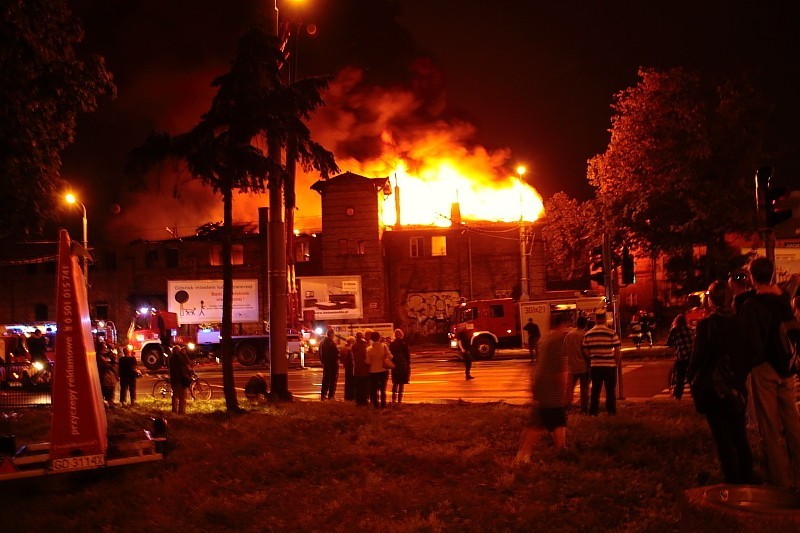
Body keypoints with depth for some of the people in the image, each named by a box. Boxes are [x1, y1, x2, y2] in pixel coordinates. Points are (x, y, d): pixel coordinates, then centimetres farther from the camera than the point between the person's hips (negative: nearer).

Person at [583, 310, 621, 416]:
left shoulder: (588, 334, 0)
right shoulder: (612, 333, -9)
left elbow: (586, 352, 2)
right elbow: (617, 351, -8)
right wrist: (616, 363, 6)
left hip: (595, 366, 3)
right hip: (609, 366, -3)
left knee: (595, 390, 11)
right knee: (610, 390, 9)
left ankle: (593, 412, 13)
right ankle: (611, 411, 12)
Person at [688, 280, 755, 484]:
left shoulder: (706, 324, -16)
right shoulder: (740, 322, -2)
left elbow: (697, 357, -12)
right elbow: (747, 352, 6)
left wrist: (692, 379, 3)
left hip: (713, 389, -5)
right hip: (736, 388, 5)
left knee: (723, 439, 4)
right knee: (740, 436, 17)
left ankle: (733, 482, 6)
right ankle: (747, 479, 24)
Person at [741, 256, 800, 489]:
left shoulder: (752, 305, -15)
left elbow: (752, 342, -16)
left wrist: (747, 367, -7)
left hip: (764, 368, -6)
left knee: (770, 427, 2)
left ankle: (780, 480, 7)